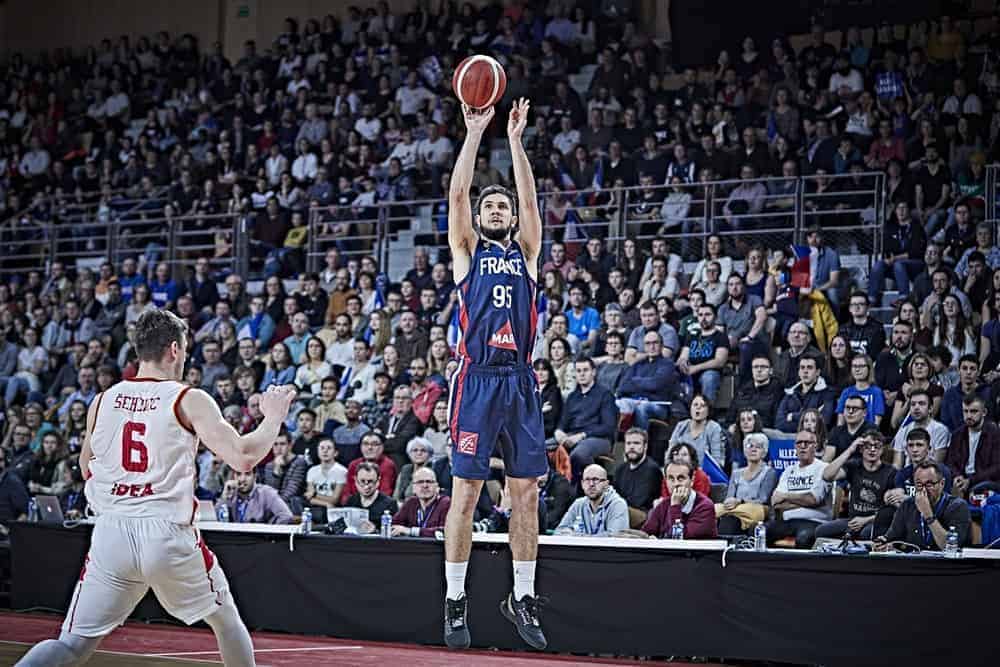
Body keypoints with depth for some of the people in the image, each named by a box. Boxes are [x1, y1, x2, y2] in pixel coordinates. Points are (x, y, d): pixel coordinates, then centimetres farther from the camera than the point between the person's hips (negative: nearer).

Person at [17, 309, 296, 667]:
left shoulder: (102, 402, 11)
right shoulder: (189, 400, -1)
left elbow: (87, 471, 25)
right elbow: (243, 458, -9)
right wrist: (273, 416, 8)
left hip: (110, 535, 3)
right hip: (168, 535, -3)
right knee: (226, 621, 21)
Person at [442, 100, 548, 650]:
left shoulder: (525, 253, 16)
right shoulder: (467, 251, 11)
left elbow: (529, 199, 4)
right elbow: (457, 193, 0)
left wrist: (515, 140, -1)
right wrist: (475, 133, -4)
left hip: (520, 381, 3)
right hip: (477, 378, -3)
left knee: (526, 492, 4)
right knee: (465, 491, -3)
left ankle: (522, 599, 12)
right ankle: (455, 601, 4)